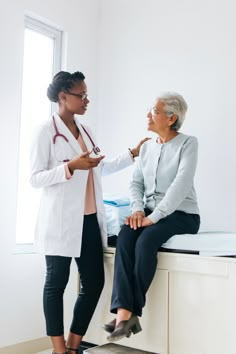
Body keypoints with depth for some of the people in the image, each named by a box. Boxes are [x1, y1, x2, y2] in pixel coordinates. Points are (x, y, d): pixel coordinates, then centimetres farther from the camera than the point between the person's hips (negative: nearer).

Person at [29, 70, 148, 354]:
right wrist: (70, 166, -23)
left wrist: (132, 154, 20)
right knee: (56, 283, 5)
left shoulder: (85, 131, 14)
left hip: (89, 220, 7)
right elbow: (35, 179, -11)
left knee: (94, 282, 7)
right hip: (61, 221, -7)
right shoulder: (46, 131, -7)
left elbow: (101, 168, 23)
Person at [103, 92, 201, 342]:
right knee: (125, 236, -26)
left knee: (146, 240, -32)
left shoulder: (188, 144, -7)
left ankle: (131, 311, -19)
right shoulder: (147, 147, 12)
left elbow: (181, 186, -19)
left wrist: (154, 217, -25)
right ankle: (124, 313, -32)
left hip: (181, 214, -5)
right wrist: (137, 210, -10)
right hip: (150, 212, 5)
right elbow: (136, 182, 9)